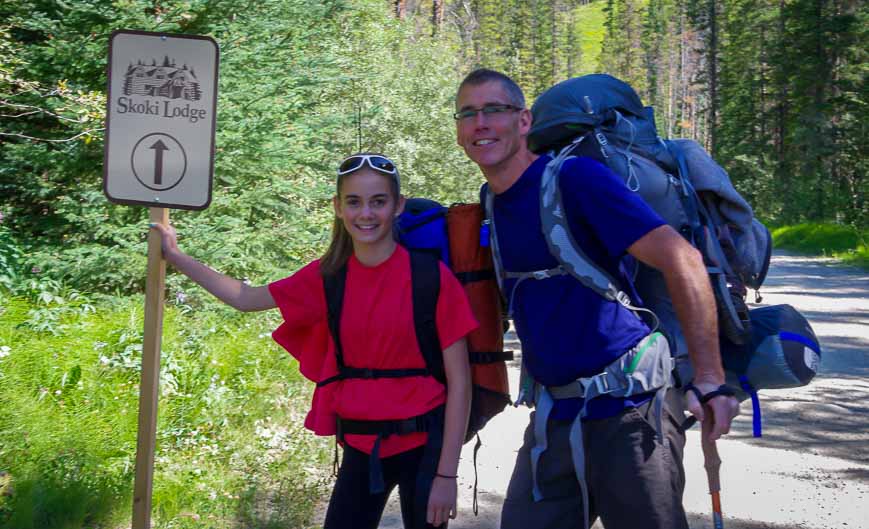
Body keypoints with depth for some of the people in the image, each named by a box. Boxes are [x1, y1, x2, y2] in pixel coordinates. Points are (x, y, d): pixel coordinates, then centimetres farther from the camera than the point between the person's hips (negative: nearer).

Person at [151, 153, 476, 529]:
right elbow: (246, 298, 15)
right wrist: (176, 256, 14)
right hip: (361, 446, 4)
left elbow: (459, 381, -10)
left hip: (422, 444, -3)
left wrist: (447, 474, -12)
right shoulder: (328, 276, 0)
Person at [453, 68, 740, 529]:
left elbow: (680, 258, -21)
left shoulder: (576, 178, -14)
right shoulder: (490, 202, 8)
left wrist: (710, 382, -24)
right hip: (553, 417, 7)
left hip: (629, 409, -6)